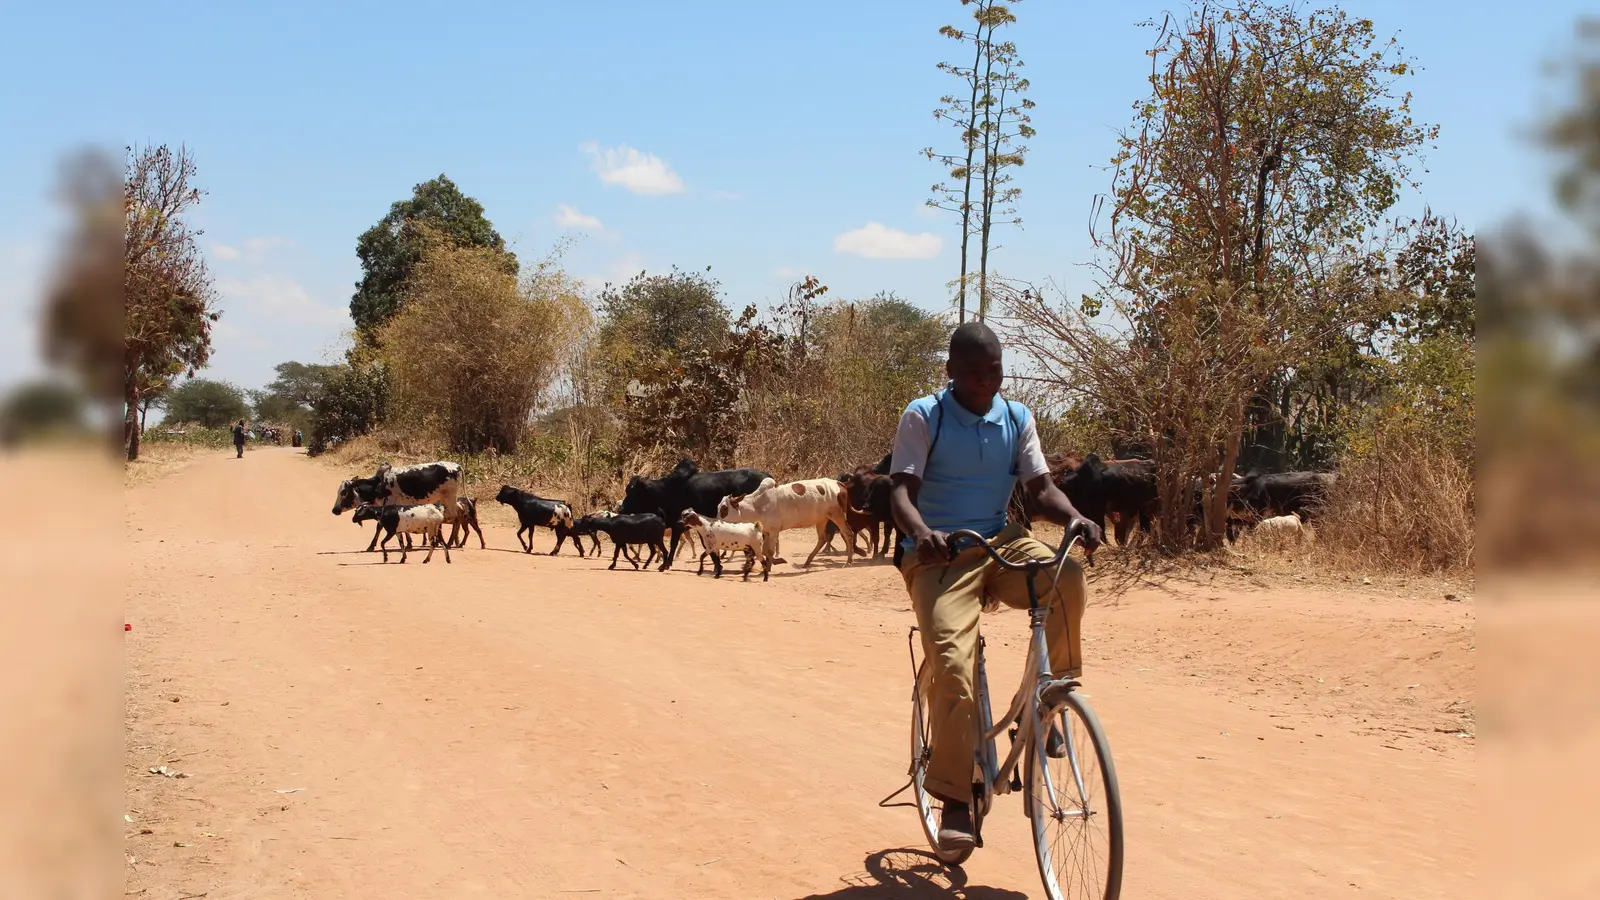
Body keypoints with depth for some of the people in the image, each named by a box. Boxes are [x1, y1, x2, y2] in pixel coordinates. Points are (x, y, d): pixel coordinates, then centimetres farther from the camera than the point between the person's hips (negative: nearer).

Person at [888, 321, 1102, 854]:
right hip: (939, 555, -3)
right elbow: (901, 492, -12)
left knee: (1065, 572, -30)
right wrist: (921, 532, -35)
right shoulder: (922, 417, -3)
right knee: (952, 662, -24)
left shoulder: (1017, 419, 9)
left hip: (1000, 545, 3)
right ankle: (954, 801, -12)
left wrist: (1073, 518, -21)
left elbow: (1040, 488, 2)